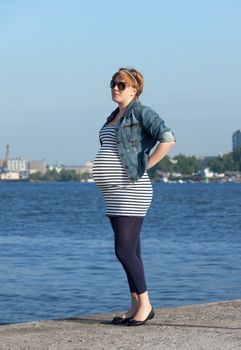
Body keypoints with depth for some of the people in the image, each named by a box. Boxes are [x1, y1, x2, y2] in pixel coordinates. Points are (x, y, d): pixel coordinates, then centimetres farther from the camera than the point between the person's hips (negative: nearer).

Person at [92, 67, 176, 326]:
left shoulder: (141, 112, -9)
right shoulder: (114, 117, 18)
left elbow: (168, 139, -23)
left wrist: (145, 166, -16)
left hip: (131, 191, -9)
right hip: (115, 195, 9)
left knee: (124, 251, -11)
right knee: (130, 252, 10)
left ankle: (145, 304, -1)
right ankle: (136, 306, 14)